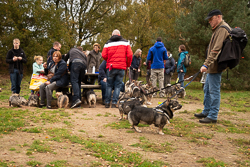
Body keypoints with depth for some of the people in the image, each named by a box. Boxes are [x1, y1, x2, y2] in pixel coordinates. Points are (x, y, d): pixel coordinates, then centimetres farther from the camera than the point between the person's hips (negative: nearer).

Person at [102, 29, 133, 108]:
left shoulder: (108, 43, 7)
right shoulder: (125, 43, 6)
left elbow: (104, 55, -3)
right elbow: (130, 55, -2)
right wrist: (128, 65, 11)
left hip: (110, 67, 1)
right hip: (121, 67, -1)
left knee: (109, 85, 10)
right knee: (118, 85, 5)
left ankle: (107, 102, 10)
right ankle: (114, 103, 1)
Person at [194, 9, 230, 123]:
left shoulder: (222, 29, -14)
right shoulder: (218, 29, 19)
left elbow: (216, 50, -23)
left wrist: (206, 64, -26)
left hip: (215, 66, -11)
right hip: (212, 67, 11)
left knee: (214, 91, -5)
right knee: (207, 89, 17)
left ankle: (213, 116, 1)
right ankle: (206, 112, 28)